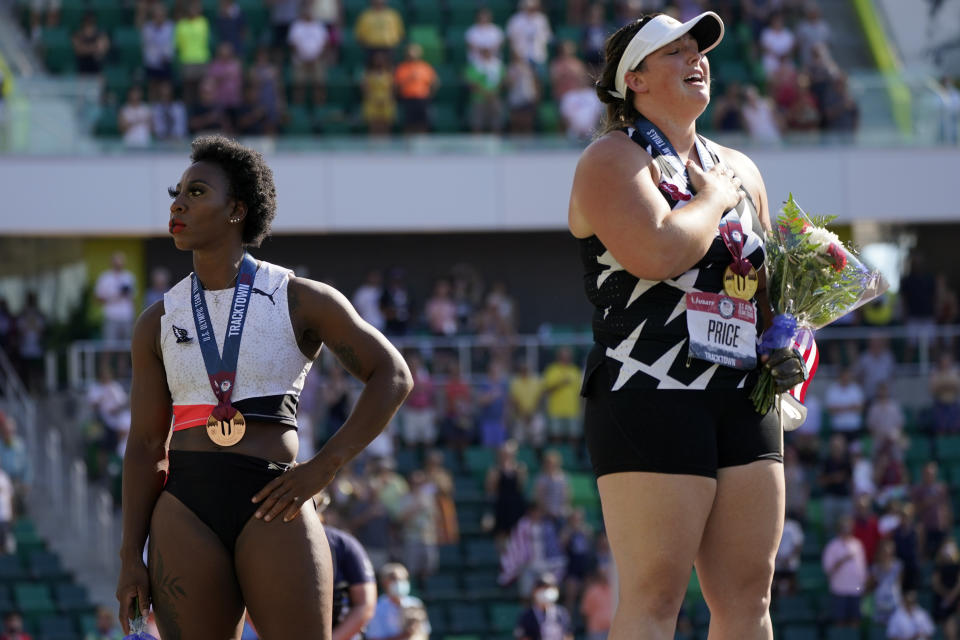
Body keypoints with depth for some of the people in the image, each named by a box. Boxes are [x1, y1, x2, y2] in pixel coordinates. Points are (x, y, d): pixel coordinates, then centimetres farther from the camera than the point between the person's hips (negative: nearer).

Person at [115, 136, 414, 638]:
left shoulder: (300, 300, 5)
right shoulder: (158, 323, 13)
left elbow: (392, 376, 4)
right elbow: (146, 446, 12)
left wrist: (323, 467, -5)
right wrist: (130, 557, 5)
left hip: (271, 505, -3)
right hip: (185, 512, 3)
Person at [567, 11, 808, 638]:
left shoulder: (740, 168, 20)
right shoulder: (614, 160, -3)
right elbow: (657, 253, -22)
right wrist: (714, 198, -5)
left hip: (742, 398, 8)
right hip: (650, 395, -7)